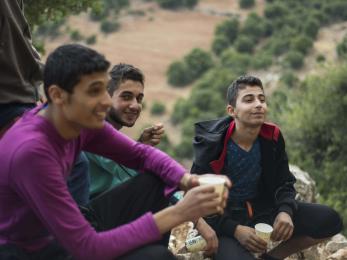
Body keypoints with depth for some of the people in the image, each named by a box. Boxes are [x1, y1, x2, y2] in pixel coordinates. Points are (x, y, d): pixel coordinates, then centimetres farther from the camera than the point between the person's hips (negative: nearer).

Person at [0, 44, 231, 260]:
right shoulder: (31, 150, -31)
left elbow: (141, 154, 5)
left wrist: (187, 180, -17)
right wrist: (177, 213, -30)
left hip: (61, 233, 8)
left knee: (157, 181, 1)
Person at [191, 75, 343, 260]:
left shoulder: (272, 138, -4)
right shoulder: (212, 145, -17)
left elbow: (284, 183, 6)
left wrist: (285, 211, -19)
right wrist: (235, 229, -26)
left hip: (263, 209, 6)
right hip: (224, 218, -6)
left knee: (330, 220, -6)